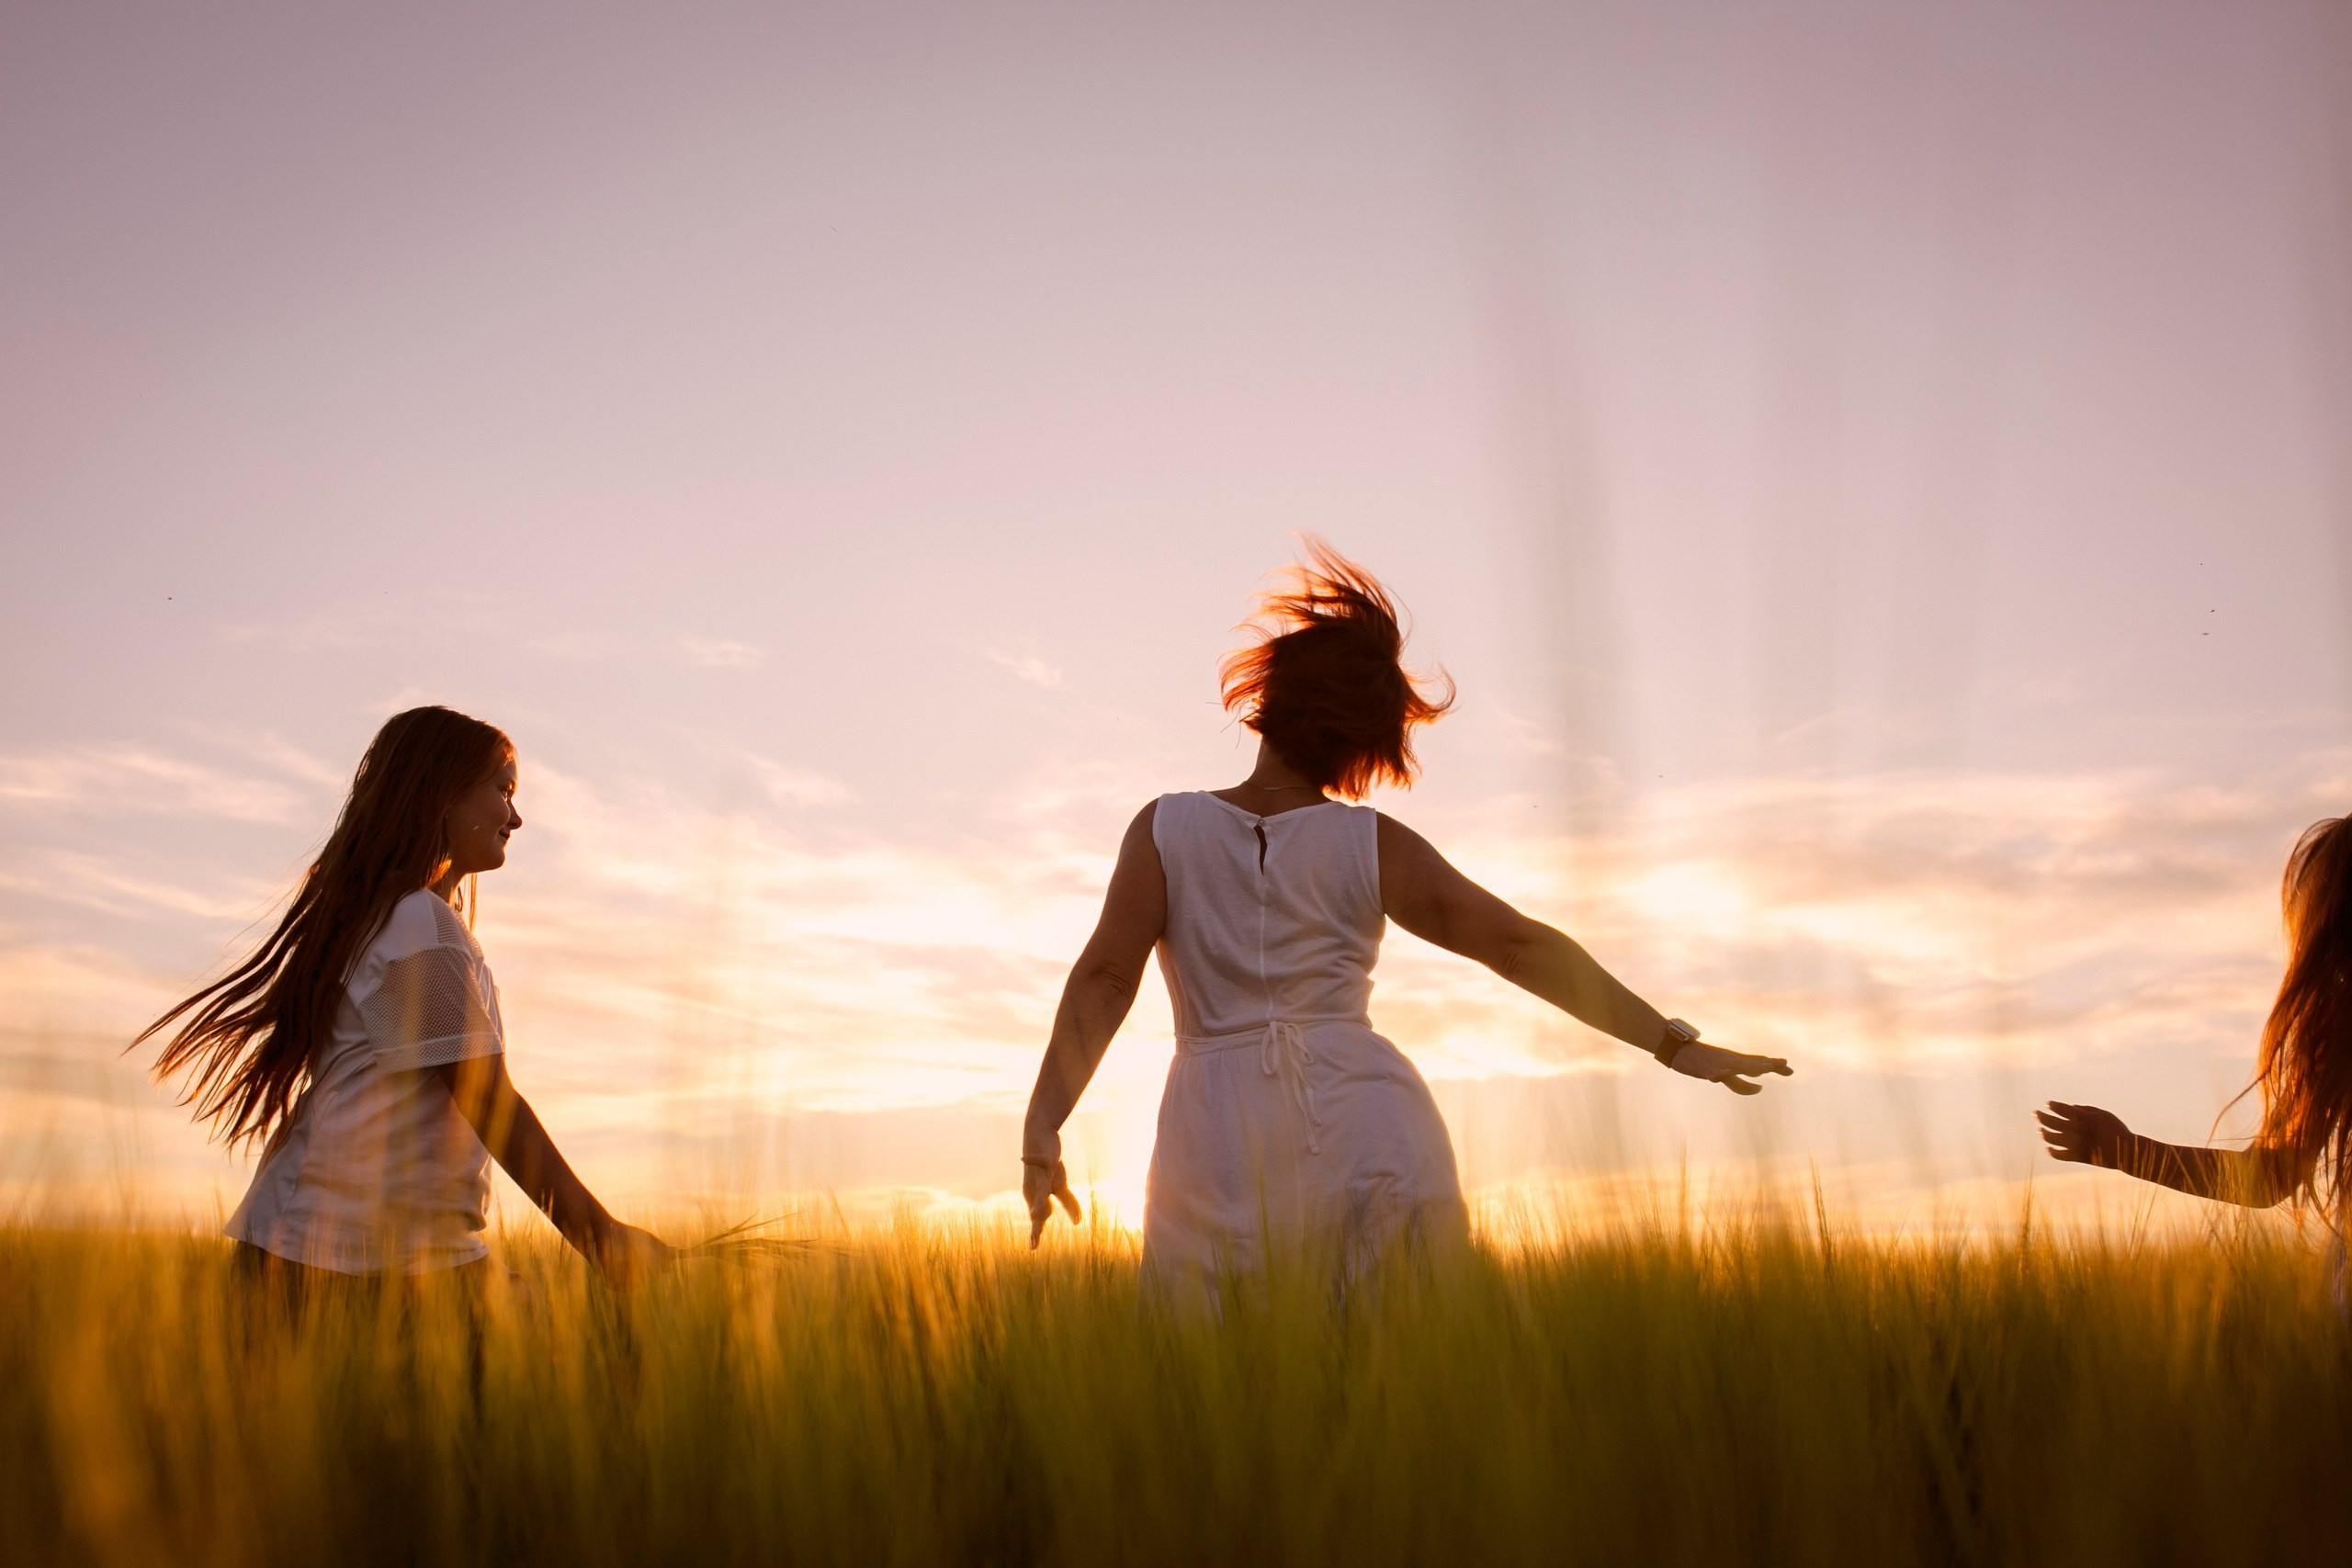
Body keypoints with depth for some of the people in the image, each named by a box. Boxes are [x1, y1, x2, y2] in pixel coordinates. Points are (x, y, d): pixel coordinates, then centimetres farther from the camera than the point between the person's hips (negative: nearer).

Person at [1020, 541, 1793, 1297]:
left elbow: (1102, 980, -6)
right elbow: (1523, 946, 0)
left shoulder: (1166, 828, 3)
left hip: (1224, 1154, 0)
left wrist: (1041, 1132, -6)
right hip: (1370, 1146, 1)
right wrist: (1676, 1043, 4)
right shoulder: (1372, 845, 3)